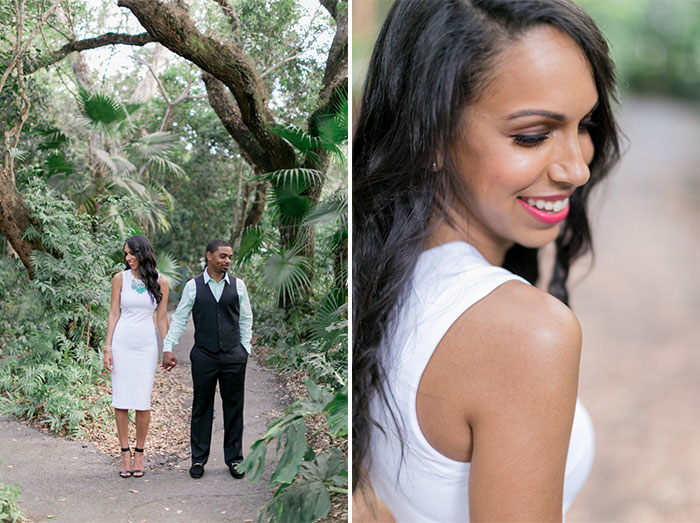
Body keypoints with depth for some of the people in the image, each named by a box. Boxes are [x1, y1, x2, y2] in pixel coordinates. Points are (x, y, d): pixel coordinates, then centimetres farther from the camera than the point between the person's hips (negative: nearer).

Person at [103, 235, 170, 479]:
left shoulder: (160, 281, 2)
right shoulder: (120, 278, 3)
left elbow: (161, 317, 7)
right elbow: (114, 314, 5)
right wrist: (108, 348, -1)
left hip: (146, 344, -1)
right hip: (122, 342, 1)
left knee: (143, 403, -3)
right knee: (120, 401, 1)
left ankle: (139, 453, 11)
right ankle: (125, 452, 12)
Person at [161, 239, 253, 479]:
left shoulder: (238, 285, 4)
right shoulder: (193, 286, 0)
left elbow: (246, 318, 12)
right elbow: (179, 318, 2)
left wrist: (246, 348, 9)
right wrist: (168, 348, -4)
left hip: (233, 356, 1)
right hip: (203, 356, -1)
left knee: (234, 408, 6)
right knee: (201, 408, 7)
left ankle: (234, 458, 16)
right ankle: (198, 459, 16)